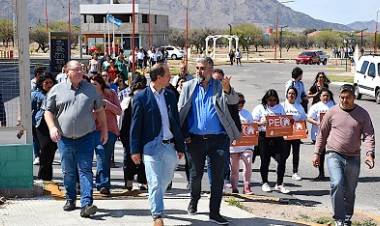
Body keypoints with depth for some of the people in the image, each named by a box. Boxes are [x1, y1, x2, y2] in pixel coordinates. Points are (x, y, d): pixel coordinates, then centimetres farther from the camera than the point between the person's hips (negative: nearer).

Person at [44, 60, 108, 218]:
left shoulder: (91, 89, 7)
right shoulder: (57, 90, 3)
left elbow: (100, 110, 14)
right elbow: (48, 111, 7)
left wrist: (104, 130, 11)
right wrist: (52, 127, -9)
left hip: (86, 138, -1)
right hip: (64, 138, 1)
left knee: (86, 170, -7)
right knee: (68, 172, 10)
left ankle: (86, 204, -11)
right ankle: (70, 200, 26)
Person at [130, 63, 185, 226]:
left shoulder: (170, 96, 10)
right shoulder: (141, 98, -6)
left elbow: (176, 122, 14)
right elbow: (135, 125, -5)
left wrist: (180, 146, 12)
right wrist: (135, 150, -8)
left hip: (170, 146, 5)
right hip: (152, 146, -5)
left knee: (165, 180, 15)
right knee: (155, 183, -5)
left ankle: (155, 205, 39)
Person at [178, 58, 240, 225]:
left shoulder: (219, 86, 2)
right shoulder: (188, 87, 5)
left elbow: (234, 100, -12)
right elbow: (180, 111, 5)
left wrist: (227, 90, -35)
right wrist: (183, 135, -4)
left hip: (218, 139, -1)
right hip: (195, 139, 1)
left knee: (218, 177, 1)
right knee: (195, 174, 13)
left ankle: (215, 212, 11)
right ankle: (194, 200, 40)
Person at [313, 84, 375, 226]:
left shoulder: (362, 114, 1)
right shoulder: (332, 112, 1)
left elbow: (368, 135, -2)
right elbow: (322, 134, 9)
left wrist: (369, 153, -18)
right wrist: (317, 153, 7)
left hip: (353, 158, 2)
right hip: (334, 154, -1)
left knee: (350, 191, 10)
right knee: (337, 184, -21)